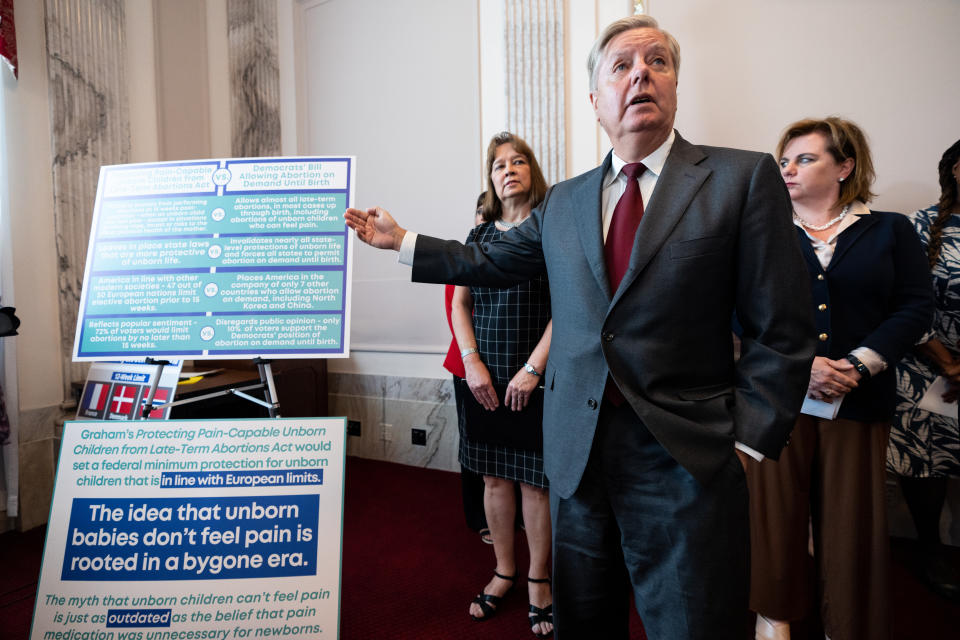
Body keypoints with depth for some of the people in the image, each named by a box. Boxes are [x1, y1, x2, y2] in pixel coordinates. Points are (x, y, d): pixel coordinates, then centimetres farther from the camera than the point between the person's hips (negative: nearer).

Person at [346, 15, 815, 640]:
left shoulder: (744, 177, -3)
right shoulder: (563, 202, 10)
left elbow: (781, 333, -5)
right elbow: (490, 261, 19)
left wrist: (746, 440, -10)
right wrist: (401, 240, 20)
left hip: (686, 462, -3)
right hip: (577, 454, 4)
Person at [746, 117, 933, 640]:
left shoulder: (891, 230, 8)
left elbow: (915, 308, 1)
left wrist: (859, 365, -13)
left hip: (860, 397, 0)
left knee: (850, 513, 8)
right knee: (776, 504, 6)